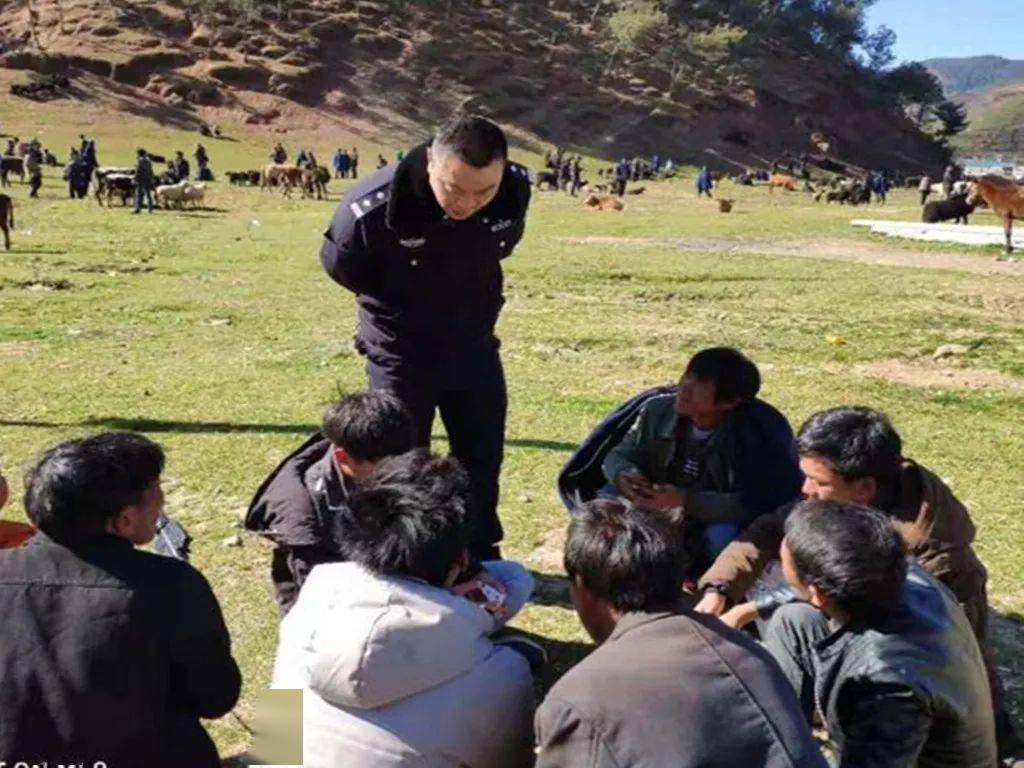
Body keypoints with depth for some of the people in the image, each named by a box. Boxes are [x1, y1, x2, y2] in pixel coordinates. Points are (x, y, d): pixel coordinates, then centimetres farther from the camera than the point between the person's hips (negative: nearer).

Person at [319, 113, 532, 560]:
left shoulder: (515, 192, -20)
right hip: (400, 352, -4)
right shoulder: (371, 210, -32)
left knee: (483, 456, 15)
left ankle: (481, 559, 36)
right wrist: (402, 310, 3)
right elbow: (341, 267, -9)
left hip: (473, 343, 4)